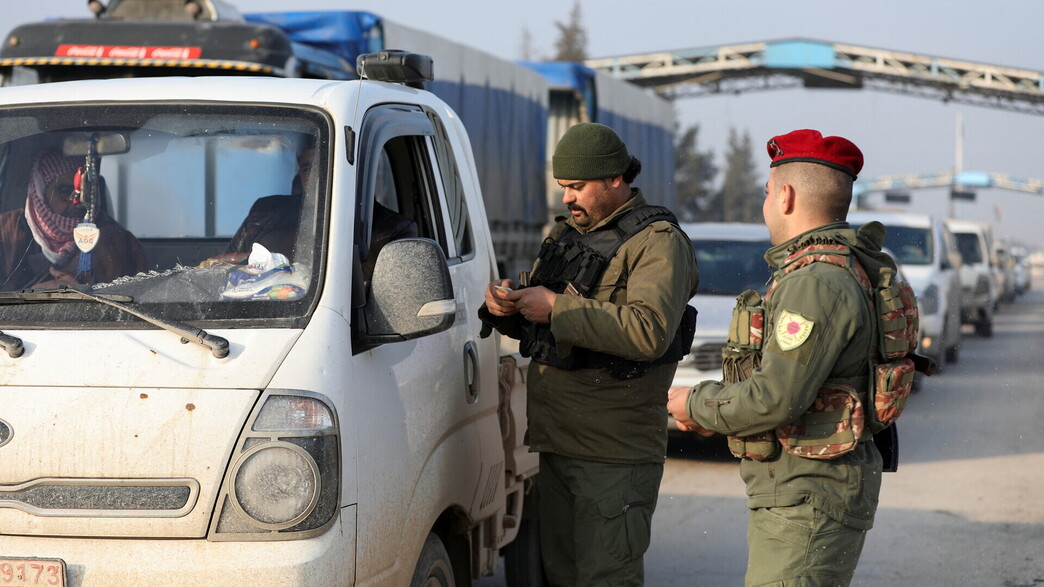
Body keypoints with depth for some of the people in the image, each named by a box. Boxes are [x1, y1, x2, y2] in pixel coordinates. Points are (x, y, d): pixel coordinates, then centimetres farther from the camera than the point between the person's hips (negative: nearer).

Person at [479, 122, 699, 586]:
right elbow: (532, 320, 25)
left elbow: (651, 332, -25)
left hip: (617, 453, -8)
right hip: (556, 443, 8)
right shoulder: (566, 236, 19)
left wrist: (556, 309, -22)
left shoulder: (658, 242, -8)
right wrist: (503, 306, -1)